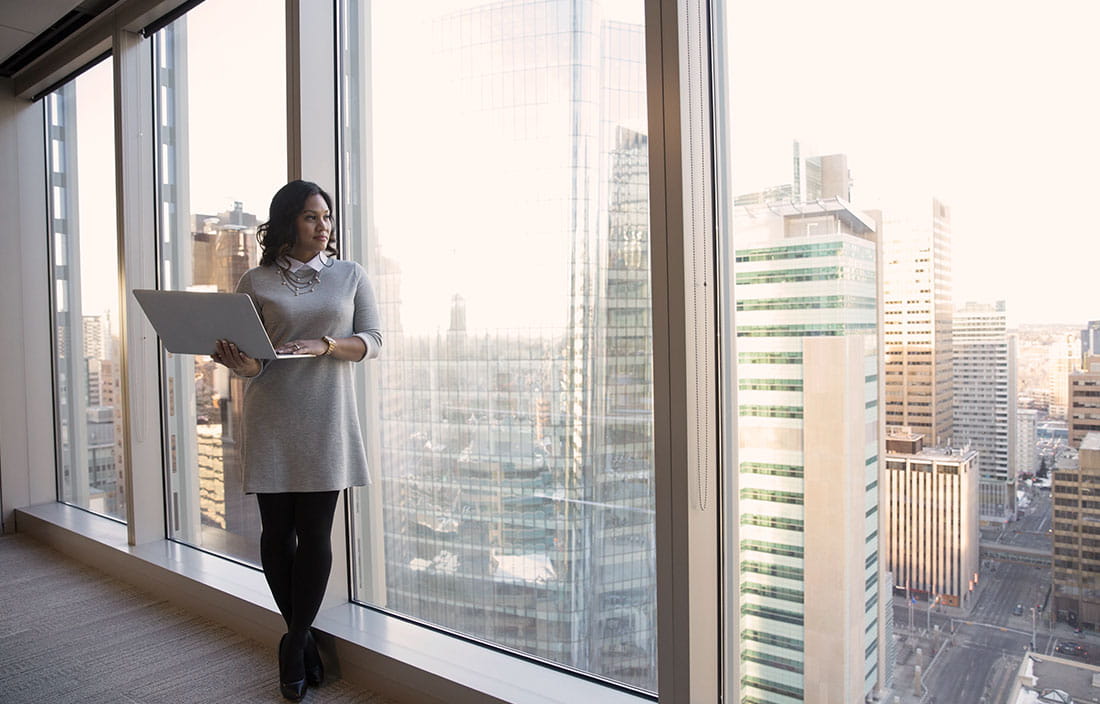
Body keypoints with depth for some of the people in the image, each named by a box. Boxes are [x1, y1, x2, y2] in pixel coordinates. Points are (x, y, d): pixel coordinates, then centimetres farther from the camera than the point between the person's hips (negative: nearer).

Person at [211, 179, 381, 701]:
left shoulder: (351, 275, 8)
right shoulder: (255, 283, 7)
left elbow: (373, 341, 3)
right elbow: (249, 358, 6)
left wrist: (324, 346, -15)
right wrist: (244, 366, -18)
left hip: (326, 421, 0)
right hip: (271, 419, 1)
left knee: (315, 532, 0)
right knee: (277, 529, 5)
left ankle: (294, 641, 17)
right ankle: (303, 635, 24)